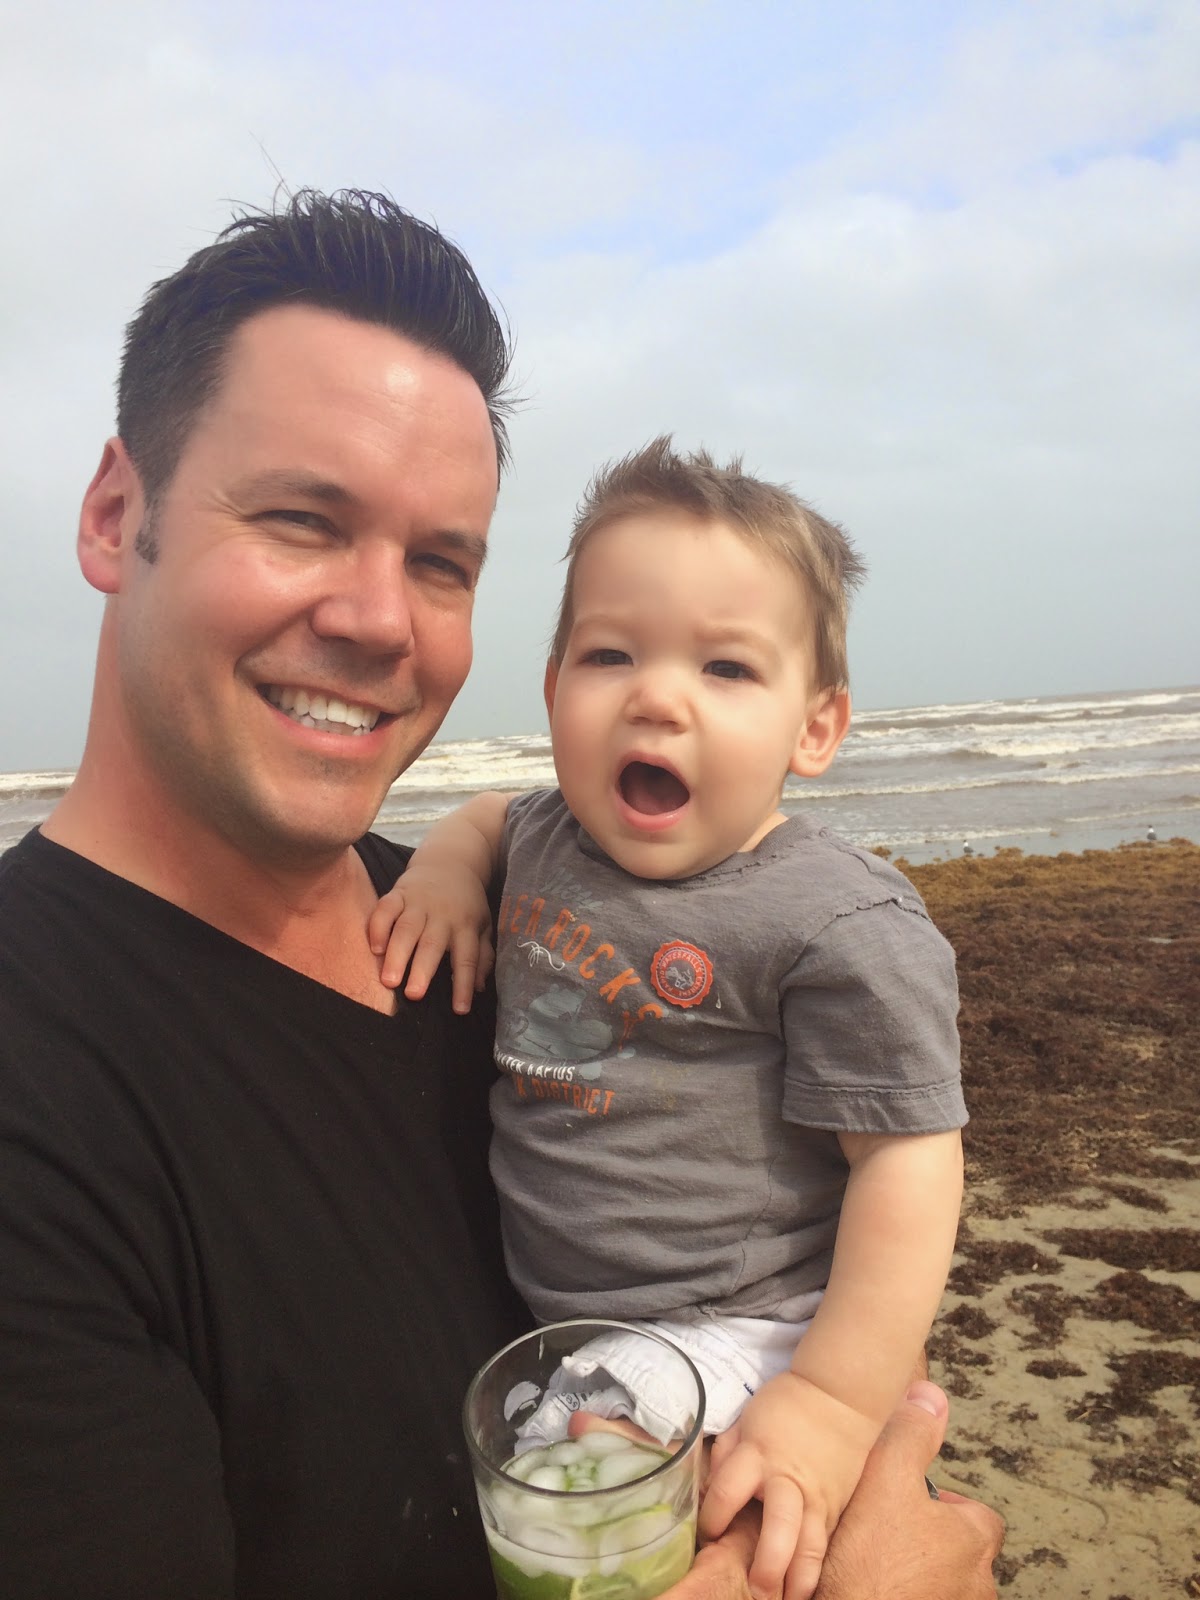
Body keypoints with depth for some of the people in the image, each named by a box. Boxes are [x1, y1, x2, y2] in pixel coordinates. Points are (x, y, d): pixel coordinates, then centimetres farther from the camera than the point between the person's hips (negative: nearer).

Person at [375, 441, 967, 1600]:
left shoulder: (844, 927, -21)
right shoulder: (545, 840, 0)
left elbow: (907, 1158, -18)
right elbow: (491, 812, 23)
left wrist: (837, 1405, -21)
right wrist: (449, 862, 1)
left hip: (724, 1335, -6)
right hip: (548, 1313, 7)